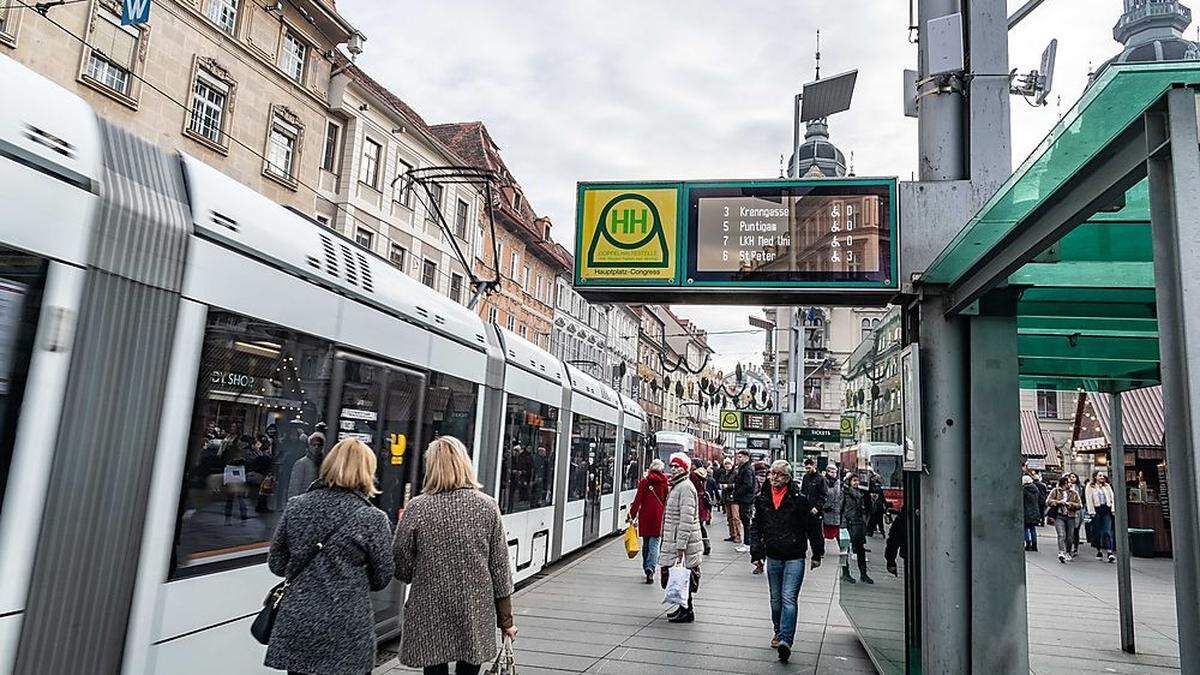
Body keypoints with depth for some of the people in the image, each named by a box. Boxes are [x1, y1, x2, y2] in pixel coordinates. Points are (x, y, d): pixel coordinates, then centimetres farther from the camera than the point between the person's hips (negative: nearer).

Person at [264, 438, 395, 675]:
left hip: (296, 623, 3)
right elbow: (381, 579, -2)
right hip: (345, 633, -3)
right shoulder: (374, 519, -11)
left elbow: (276, 564, 6)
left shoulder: (295, 506, -2)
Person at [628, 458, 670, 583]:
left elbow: (638, 500, -4)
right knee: (654, 543, 0)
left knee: (646, 542, 15)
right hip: (659, 517, -1)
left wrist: (631, 515, 1)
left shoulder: (644, 482, -1)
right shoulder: (666, 483, -1)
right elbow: (668, 501, 0)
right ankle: (650, 568, -17)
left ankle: (646, 568, 24)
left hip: (645, 516, 1)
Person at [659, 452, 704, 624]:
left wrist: (680, 546, -23)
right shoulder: (675, 486, 18)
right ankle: (685, 608, 25)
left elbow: (687, 519, -22)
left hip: (683, 544, -10)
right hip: (672, 542, 10)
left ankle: (687, 611, 7)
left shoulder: (685, 487, -16)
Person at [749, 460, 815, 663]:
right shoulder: (762, 498, 2)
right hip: (773, 557, 5)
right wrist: (756, 549, 3)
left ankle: (785, 640, -16)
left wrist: (817, 553, 0)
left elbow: (812, 525, -4)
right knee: (776, 599, 16)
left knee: (789, 598, -13)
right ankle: (778, 632, 34)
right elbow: (756, 525, 12)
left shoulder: (799, 498, -11)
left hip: (795, 557, -5)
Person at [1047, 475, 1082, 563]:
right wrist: (1058, 502, -11)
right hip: (1059, 516, -3)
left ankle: (1067, 553, 24)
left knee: (1069, 537, 6)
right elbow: (1048, 501, 2)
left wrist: (1071, 504, -7)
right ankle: (1061, 553, -27)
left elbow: (1079, 505, 10)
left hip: (1070, 517, 3)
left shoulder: (1074, 493, 13)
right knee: (1061, 535, -17)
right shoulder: (1055, 491, 7)